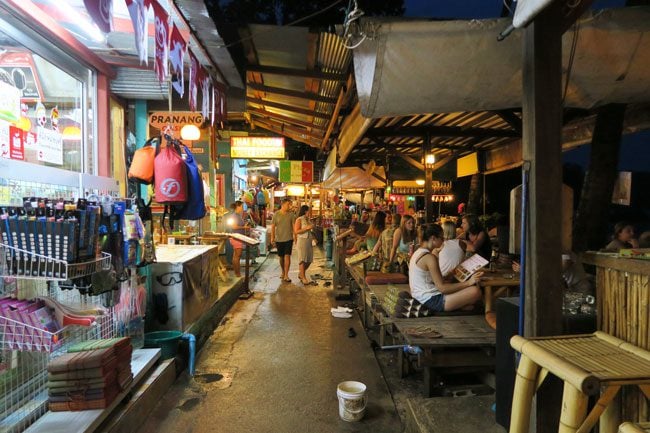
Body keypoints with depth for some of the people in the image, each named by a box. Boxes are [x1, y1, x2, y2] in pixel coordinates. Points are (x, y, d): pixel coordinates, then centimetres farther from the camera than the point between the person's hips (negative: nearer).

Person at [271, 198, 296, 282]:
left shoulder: (291, 214, -1)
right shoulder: (276, 214, -2)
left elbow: (294, 226, 3)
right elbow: (273, 226, 1)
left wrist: (295, 236, -2)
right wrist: (272, 237, -4)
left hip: (288, 238, -1)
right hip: (279, 239, 1)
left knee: (287, 256, -10)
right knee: (281, 257, 11)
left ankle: (286, 275, -8)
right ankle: (283, 272, 32)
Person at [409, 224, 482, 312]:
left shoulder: (417, 253, 10)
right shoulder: (430, 257, -18)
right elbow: (442, 288, -20)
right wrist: (468, 282, -18)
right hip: (430, 300, -10)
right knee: (475, 291, -17)